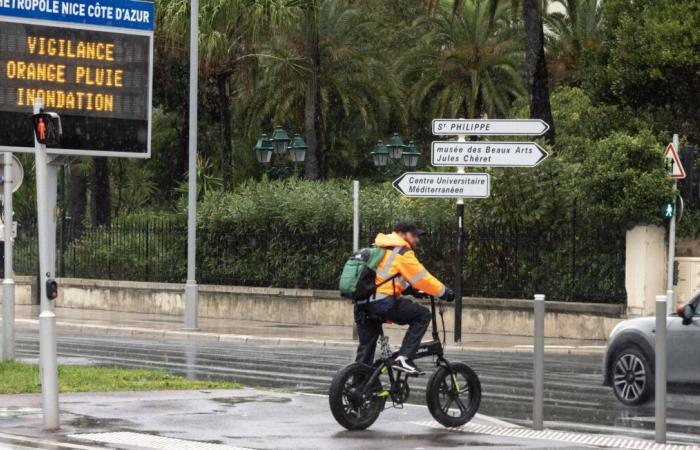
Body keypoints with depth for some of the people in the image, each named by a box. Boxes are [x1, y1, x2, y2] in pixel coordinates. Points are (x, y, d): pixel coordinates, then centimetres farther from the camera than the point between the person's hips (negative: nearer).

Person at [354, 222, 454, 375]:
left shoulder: (380, 248, 24)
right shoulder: (402, 252, -3)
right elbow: (422, 278, -3)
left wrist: (411, 289, 35)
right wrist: (445, 292, 7)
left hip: (362, 303, 9)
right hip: (382, 302, -9)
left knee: (366, 347, 20)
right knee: (423, 315, 3)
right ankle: (403, 358, -6)